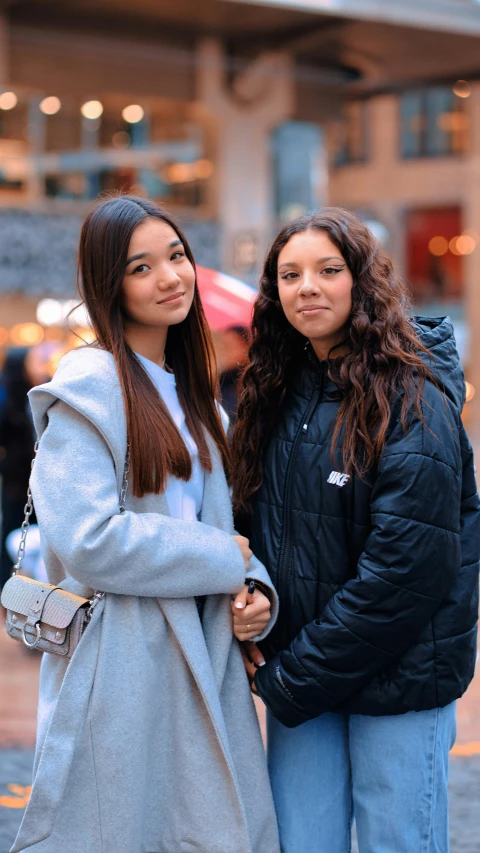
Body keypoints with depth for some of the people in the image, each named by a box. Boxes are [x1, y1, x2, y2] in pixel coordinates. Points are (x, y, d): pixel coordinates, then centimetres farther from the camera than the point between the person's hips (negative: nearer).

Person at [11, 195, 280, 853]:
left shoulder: (188, 392, 14)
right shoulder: (91, 387, -12)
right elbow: (87, 540, -22)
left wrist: (254, 589, -3)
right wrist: (222, 559, -12)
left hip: (199, 661, 7)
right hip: (120, 668, -7)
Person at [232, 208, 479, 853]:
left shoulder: (413, 402, -14)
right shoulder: (280, 395, 7)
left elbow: (406, 570, -19)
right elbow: (255, 524, 14)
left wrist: (293, 680, -14)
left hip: (397, 680, -5)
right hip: (298, 671, 5)